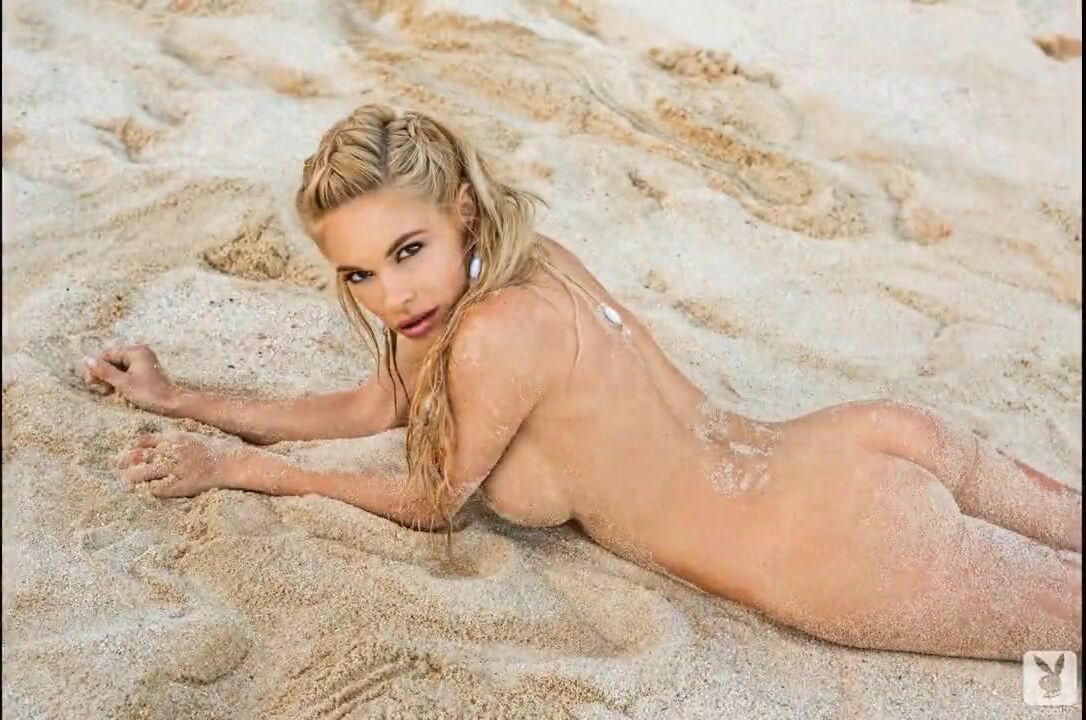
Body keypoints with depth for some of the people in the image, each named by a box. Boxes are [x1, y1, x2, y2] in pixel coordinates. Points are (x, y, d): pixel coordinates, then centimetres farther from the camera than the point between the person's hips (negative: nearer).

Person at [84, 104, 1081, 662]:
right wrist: (178, 399, 14)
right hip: (836, 455, 7)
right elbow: (374, 406, 10)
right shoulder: (498, 266, -3)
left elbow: (434, 504, -10)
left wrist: (233, 468, -4)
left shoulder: (498, 332, -28)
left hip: (841, 550, -7)